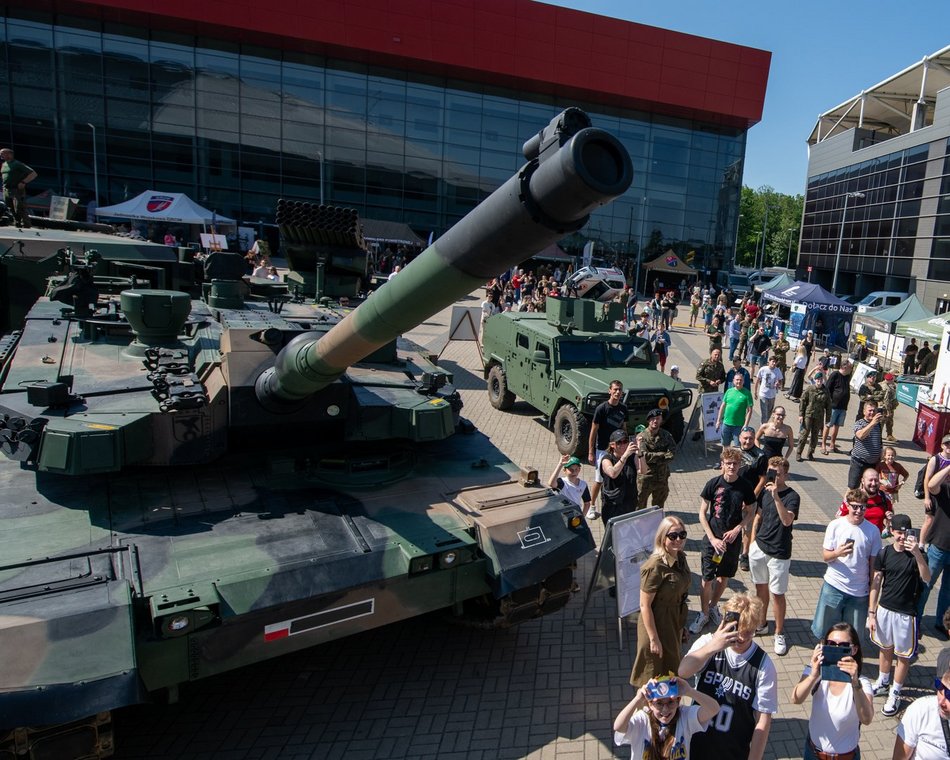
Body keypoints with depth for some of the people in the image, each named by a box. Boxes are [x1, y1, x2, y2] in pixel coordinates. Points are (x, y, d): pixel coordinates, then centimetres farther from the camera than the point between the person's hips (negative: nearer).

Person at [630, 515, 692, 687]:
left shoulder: (680, 558, -5)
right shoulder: (655, 566, -29)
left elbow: (680, 593, 7)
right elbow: (645, 605, -24)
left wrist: (681, 625, 15)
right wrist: (654, 639, -21)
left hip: (675, 622, 7)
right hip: (657, 624, -7)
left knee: (671, 668, 28)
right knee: (655, 674, 15)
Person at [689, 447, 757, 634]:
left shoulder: (745, 486, -7)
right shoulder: (713, 484, -12)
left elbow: (751, 512, 5)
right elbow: (702, 514, -8)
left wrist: (736, 529, -11)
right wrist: (713, 539, -14)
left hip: (733, 540, 2)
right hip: (712, 539, -2)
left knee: (724, 578, 16)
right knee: (707, 579, 4)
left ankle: (713, 606, 40)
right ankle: (704, 614, 24)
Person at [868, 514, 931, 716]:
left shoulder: (916, 555, -12)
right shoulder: (884, 553, -5)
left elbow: (926, 578, -30)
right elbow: (876, 583, 0)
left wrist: (917, 552, -43)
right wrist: (871, 613, 0)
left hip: (906, 614, -3)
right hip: (884, 609, 3)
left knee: (904, 655, 10)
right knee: (885, 649, 20)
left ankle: (895, 694, 25)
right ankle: (882, 683, 40)